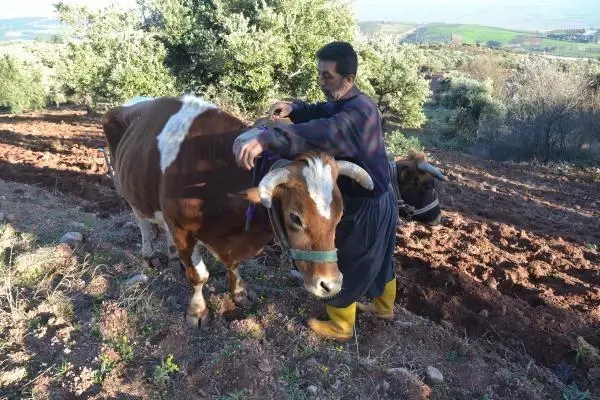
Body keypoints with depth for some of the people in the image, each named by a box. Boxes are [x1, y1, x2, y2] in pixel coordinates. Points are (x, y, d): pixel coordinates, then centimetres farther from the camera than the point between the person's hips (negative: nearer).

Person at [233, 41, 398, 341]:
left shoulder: (357, 112, -31)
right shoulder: (353, 102, 2)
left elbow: (323, 133, -51)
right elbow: (322, 113, 15)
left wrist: (266, 139, -64)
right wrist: (293, 108, -7)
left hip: (364, 207, -10)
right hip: (380, 198, 10)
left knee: (344, 266, 10)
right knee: (379, 258, 28)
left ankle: (340, 326, 31)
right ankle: (384, 306, 51)